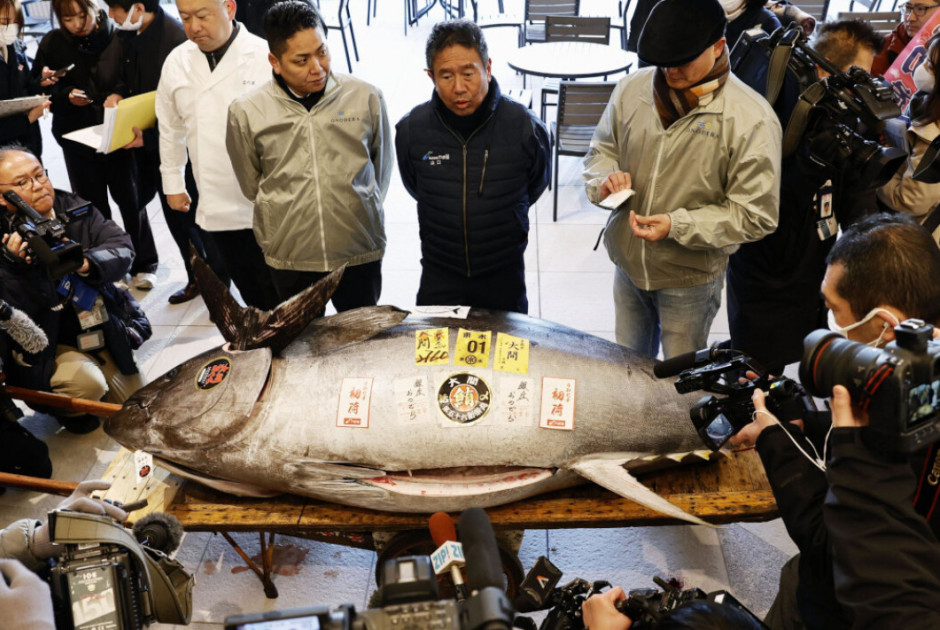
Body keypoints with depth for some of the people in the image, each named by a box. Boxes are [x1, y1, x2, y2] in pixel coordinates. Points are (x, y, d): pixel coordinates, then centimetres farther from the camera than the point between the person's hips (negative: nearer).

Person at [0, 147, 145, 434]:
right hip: (45, 348, -4)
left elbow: (122, 247, -16)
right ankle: (68, 409, 4)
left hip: (101, 332, 5)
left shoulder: (74, 207, -5)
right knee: (86, 383, -32)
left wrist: (86, 263, -35)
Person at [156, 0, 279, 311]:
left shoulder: (265, 56, -10)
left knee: (276, 297, 3)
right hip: (217, 209, 5)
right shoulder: (176, 62, 7)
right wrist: (173, 183, 22)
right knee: (251, 297, 14)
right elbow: (170, 128, 19)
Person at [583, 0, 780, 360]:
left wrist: (677, 225, -28)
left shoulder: (751, 119, -21)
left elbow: (755, 216, -19)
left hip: (689, 278, -4)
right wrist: (604, 180, -15)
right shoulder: (633, 88, -6)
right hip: (627, 262, 4)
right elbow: (601, 149, 9)